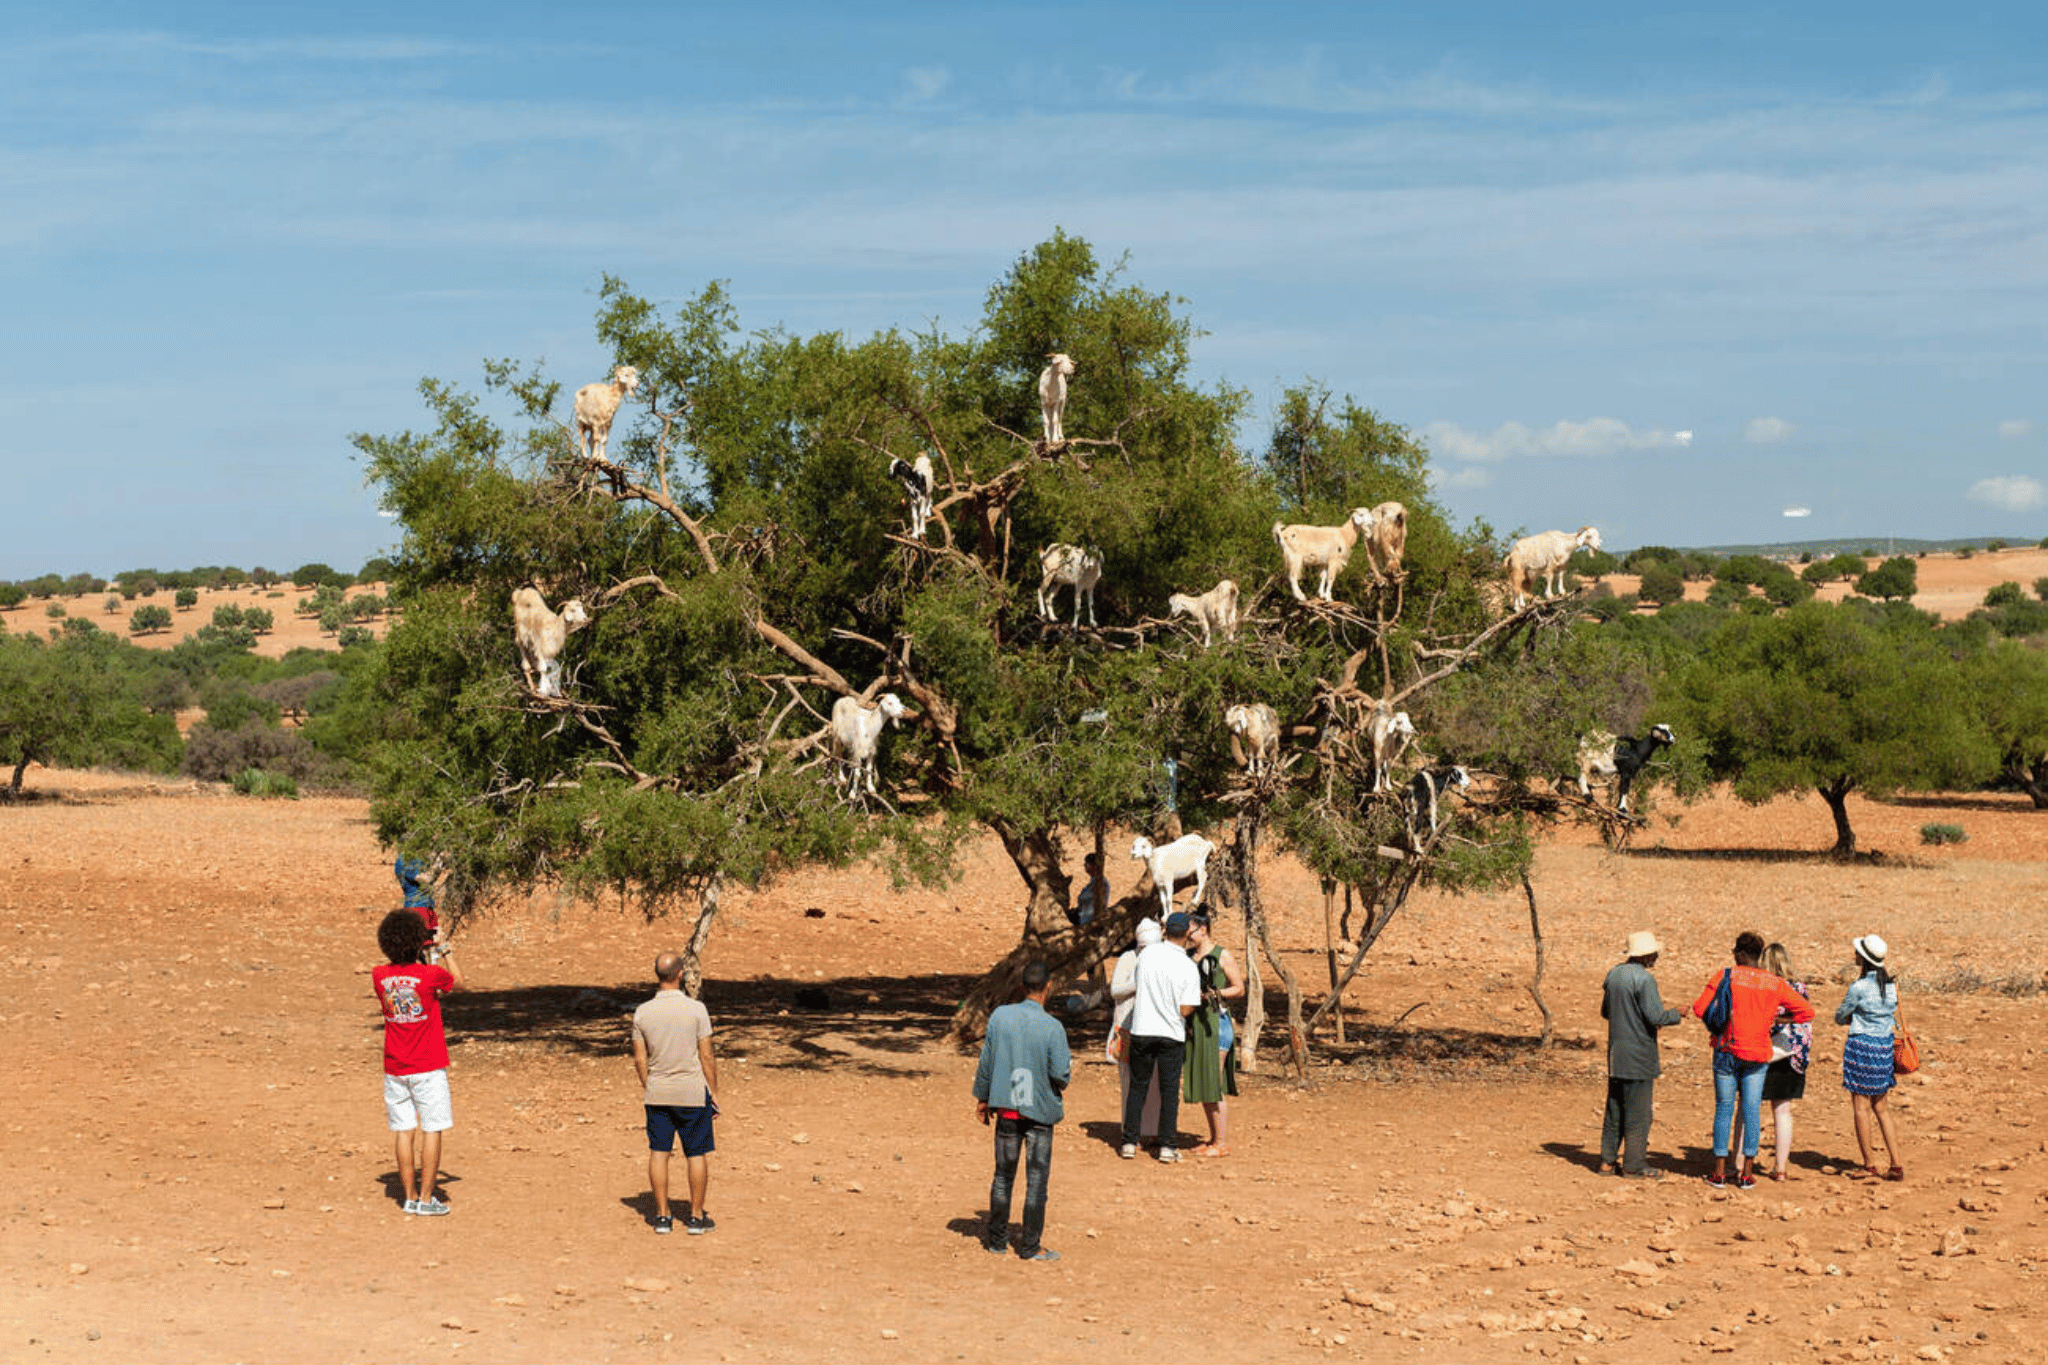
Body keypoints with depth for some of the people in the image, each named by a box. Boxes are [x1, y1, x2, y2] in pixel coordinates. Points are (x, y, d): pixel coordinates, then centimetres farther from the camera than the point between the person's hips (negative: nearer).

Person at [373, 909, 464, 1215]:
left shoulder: (380, 976, -3)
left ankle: (410, 1197, 12)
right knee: (431, 1130, 1)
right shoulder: (431, 974, -13)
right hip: (428, 1068, -4)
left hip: (395, 1069, 4)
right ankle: (426, 1199, 0)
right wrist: (447, 953, 20)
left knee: (403, 1130, 9)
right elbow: (458, 982, 8)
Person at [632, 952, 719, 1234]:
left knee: (658, 1153, 9)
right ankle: (696, 1216, 12)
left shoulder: (642, 1012, -4)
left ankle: (662, 1216, 12)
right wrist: (714, 1093, 0)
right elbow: (706, 1057, -9)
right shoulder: (696, 1009, -12)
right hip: (692, 1093, -2)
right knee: (697, 1154, 8)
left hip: (657, 1093, 3)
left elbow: (639, 1058, 2)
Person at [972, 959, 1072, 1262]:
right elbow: (1060, 1074, -14)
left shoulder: (999, 1017, -5)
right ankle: (1030, 1246, 7)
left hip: (1006, 1108, 3)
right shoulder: (1052, 1027, -15)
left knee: (1003, 1175, 14)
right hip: (1040, 1110, -3)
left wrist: (982, 1098, 14)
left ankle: (997, 1240, 22)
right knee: (1037, 1179, 5)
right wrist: (1069, 1070, 10)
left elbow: (986, 1063, 1)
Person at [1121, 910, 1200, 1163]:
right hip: (1171, 1034, -2)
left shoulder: (1147, 954, -4)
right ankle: (1167, 1146, 5)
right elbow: (1185, 1010, -11)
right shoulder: (1189, 968, -11)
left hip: (1141, 1030, 2)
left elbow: (1136, 991, 8)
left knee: (1138, 1087, 12)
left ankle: (1129, 1143, 11)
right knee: (1169, 1090, 7)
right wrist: (1197, 1000, 8)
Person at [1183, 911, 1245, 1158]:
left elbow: (1240, 990, -4)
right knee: (1201, 1082, 9)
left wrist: (1214, 993, -17)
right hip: (1193, 1024, 7)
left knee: (1215, 1084, -7)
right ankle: (1213, 1139, 17)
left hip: (1216, 1021, -7)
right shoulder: (1187, 956, 13)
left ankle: (1222, 1143, -3)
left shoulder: (1222, 955, -5)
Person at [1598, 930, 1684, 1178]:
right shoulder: (1644, 979, -16)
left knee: (1615, 1108, 13)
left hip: (1616, 1054, 8)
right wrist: (1677, 1014, -2)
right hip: (1638, 1055, -8)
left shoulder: (1614, 974, 9)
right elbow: (1656, 1017, -19)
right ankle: (1634, 1163, 3)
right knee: (1638, 1111, -1)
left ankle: (1608, 1160, 16)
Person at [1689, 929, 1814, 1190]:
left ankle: (1719, 1171, 9)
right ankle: (1746, 1174, 7)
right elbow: (1806, 1011, 5)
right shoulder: (1775, 984, 2)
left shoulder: (1726, 975, -6)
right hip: (1758, 1054, 2)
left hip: (1727, 1050, -2)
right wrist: (1776, 1020, 11)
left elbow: (1700, 1008, -9)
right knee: (1752, 1111, 6)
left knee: (1724, 1109, 6)